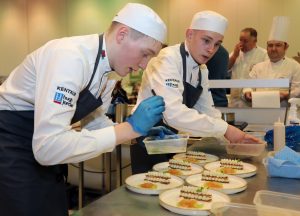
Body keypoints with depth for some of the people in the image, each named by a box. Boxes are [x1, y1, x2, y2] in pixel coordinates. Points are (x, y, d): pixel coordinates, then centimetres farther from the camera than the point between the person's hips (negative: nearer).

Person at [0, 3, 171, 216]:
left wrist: (138, 131, -5)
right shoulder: (70, 56, -30)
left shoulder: (108, 70, -3)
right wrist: (130, 128, -34)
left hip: (39, 145, 8)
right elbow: (49, 146, -38)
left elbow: (93, 120, 11)